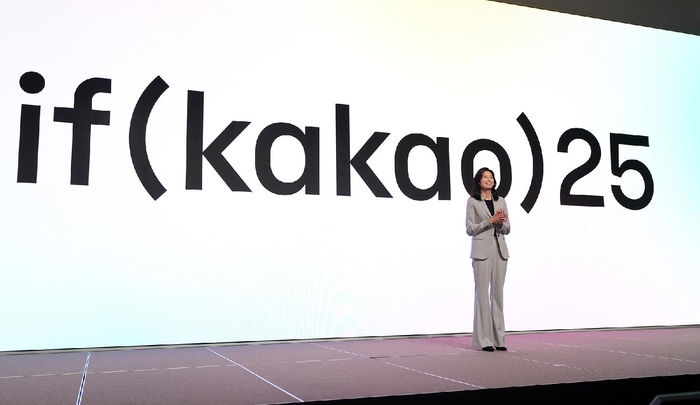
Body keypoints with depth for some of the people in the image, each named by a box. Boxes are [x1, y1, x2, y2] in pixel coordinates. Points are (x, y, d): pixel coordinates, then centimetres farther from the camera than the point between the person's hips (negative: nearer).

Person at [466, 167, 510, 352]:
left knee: (497, 292, 6)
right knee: (482, 293, -4)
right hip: (482, 250, -5)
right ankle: (483, 339, 1)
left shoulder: (501, 201, 12)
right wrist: (490, 221, -15)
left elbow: (507, 230, 11)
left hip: (500, 249, 5)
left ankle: (498, 337, 12)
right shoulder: (472, 202, -1)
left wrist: (501, 222, -11)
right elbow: (470, 229, -6)